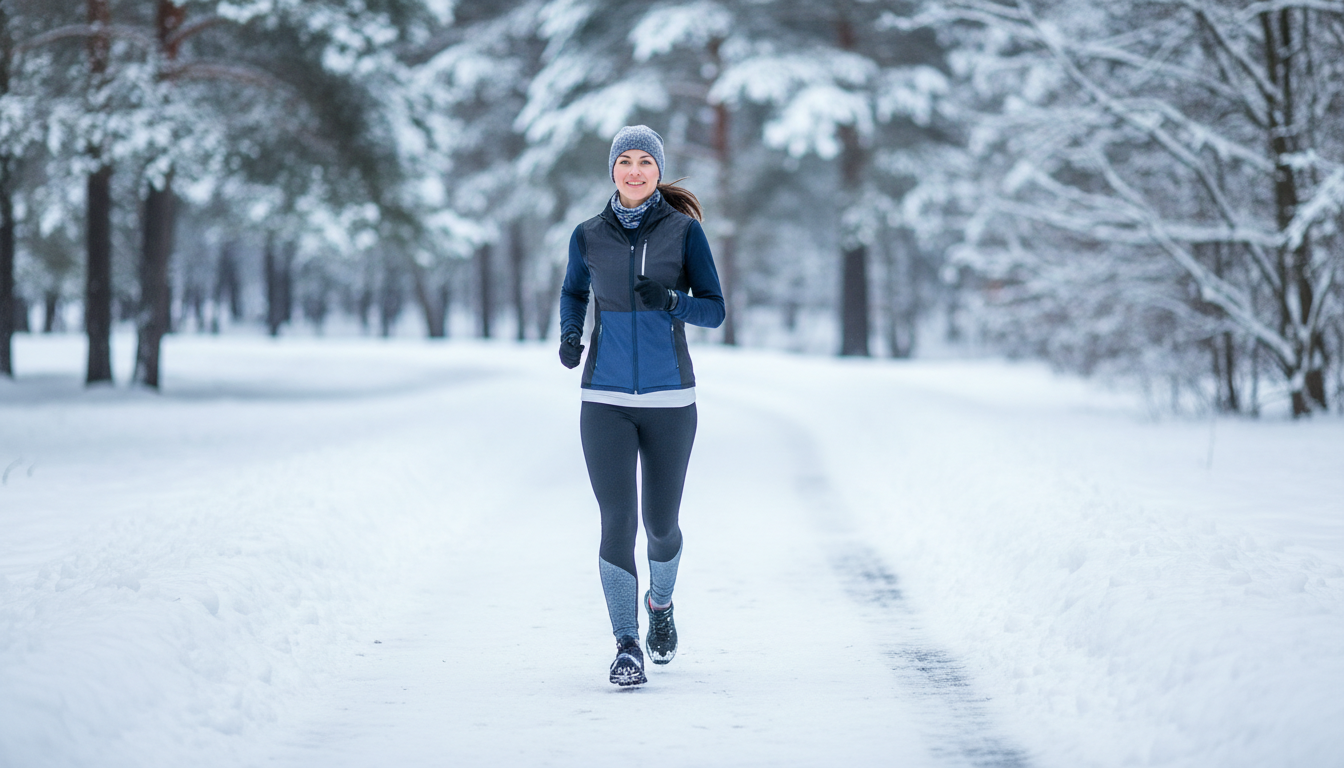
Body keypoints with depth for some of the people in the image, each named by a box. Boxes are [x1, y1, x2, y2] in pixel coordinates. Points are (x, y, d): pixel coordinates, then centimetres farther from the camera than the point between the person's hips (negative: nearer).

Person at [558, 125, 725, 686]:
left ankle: (661, 600, 43)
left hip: (669, 400, 0)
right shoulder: (588, 236, 2)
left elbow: (714, 310, -2)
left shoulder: (684, 231, -3)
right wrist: (569, 336, 1)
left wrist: (670, 300, -22)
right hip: (606, 402, 0)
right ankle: (627, 646, -1)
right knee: (618, 522, -10)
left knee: (661, 523, 10)